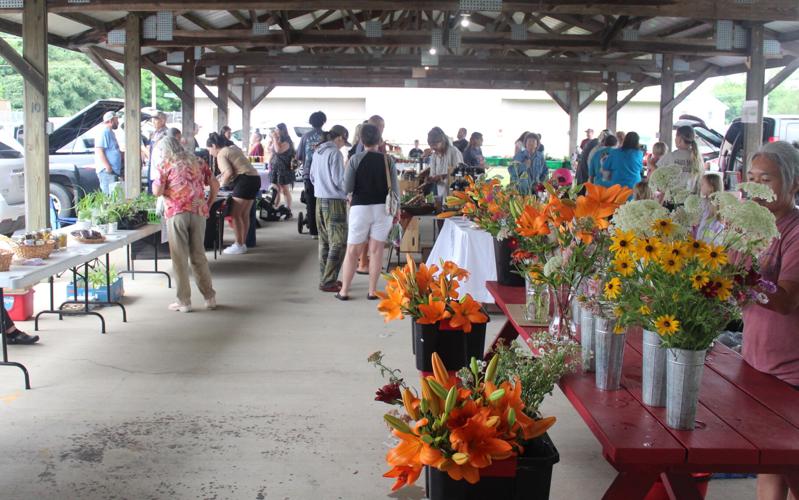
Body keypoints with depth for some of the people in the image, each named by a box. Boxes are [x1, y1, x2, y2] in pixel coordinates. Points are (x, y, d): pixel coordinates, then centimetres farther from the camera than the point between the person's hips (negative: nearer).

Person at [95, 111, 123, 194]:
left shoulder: (110, 133, 20)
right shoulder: (104, 132, -12)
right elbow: (99, 151, -21)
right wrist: (108, 167, -23)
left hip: (113, 171, 11)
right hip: (107, 172, -11)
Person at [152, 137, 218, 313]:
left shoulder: (166, 164, 4)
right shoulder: (198, 162, 17)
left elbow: (157, 191, -1)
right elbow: (215, 185, 14)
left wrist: (156, 182, 18)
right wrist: (208, 205, 20)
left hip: (176, 213, -4)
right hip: (198, 213, 4)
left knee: (179, 258, 3)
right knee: (198, 255, 13)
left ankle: (184, 302, 7)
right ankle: (210, 297, 16)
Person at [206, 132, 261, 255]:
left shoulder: (221, 155, -7)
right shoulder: (233, 147, 20)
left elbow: (228, 172, -20)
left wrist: (222, 183, -2)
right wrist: (222, 176, 21)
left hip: (245, 180, -9)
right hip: (255, 178, 9)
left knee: (235, 214, -4)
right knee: (244, 214, 12)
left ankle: (239, 246, -3)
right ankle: (243, 244, 17)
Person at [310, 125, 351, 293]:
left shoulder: (317, 152, 11)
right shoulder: (335, 153, -14)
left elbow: (312, 177, 19)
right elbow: (339, 180, -15)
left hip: (320, 200, 9)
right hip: (334, 201, -9)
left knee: (324, 241, 15)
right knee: (338, 243, -3)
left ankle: (325, 278, 21)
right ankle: (328, 282, -4)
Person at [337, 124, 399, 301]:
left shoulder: (355, 159, -7)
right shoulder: (388, 160, -3)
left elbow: (347, 188, -8)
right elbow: (394, 187, -1)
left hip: (360, 207, -1)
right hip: (383, 208, 1)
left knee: (352, 251, 7)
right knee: (376, 250, 7)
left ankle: (344, 291, 11)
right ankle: (372, 291, 11)